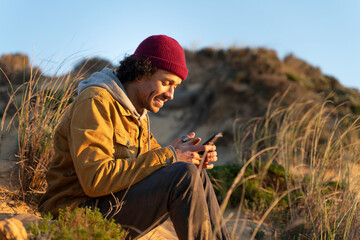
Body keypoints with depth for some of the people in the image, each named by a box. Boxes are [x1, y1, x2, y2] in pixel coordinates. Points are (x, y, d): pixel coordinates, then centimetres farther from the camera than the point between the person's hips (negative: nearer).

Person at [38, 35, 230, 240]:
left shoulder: (138, 111, 15)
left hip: (116, 203, 9)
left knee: (196, 174, 4)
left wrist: (191, 156, -6)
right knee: (184, 175, -21)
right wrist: (168, 156, -23)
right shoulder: (95, 102, -15)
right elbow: (95, 179, -26)